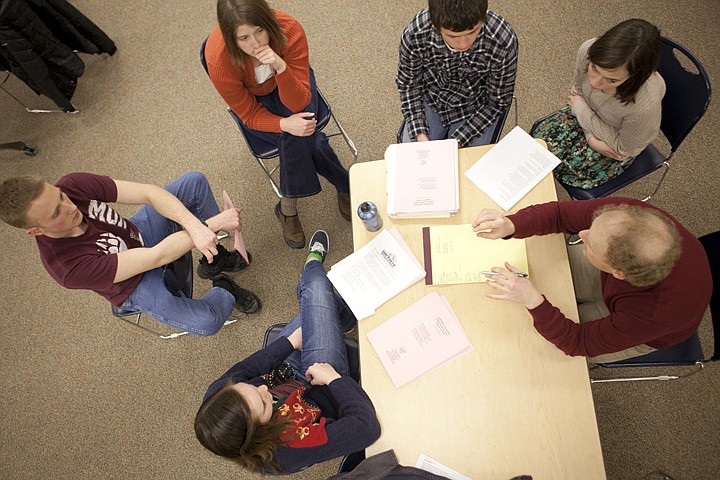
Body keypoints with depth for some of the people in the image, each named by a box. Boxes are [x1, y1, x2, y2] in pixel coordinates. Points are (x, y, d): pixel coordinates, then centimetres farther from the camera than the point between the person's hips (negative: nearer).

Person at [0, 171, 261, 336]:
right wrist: (211, 224, -39)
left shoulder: (71, 186, -25)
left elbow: (149, 193, -29)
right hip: (137, 284, -5)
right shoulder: (66, 265, -37)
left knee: (194, 181, -8)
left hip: (138, 232, 6)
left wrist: (195, 226, -45)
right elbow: (156, 256, -38)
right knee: (208, 321, -25)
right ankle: (223, 290, 14)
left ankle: (214, 258, 10)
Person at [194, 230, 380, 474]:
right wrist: (334, 379, -32)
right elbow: (367, 427, -40)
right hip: (323, 391, -4)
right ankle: (313, 264, 34)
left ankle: (314, 263, 45)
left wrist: (291, 341, -10)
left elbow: (241, 370, -11)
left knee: (313, 290, 7)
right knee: (316, 288, -3)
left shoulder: (214, 399, -33)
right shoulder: (287, 452, -44)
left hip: (285, 375, 4)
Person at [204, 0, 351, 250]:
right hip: (254, 99, -1)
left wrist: (280, 67, -49)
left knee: (299, 135, -30)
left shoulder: (290, 31, -32)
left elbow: (300, 103, -30)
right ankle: (346, 187, -4)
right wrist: (284, 124, -39)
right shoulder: (218, 60, -33)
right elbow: (249, 115, -20)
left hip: (288, 82, 1)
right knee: (306, 142, -27)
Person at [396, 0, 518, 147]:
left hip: (476, 108, -1)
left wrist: (457, 142, -23)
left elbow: (498, 101, -17)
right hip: (432, 100, 2)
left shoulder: (503, 43, -32)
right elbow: (408, 83, -10)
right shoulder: (414, 34, -29)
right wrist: (420, 135, -19)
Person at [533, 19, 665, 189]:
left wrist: (580, 108, -23)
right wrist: (591, 137, -19)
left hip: (620, 145, -4)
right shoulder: (587, 50, -33)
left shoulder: (646, 104, -45)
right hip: (585, 113, 4)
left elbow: (625, 149, -24)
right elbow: (577, 91, -9)